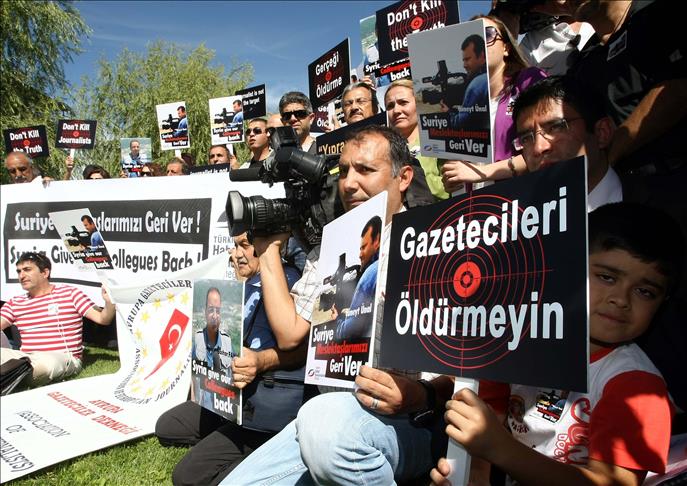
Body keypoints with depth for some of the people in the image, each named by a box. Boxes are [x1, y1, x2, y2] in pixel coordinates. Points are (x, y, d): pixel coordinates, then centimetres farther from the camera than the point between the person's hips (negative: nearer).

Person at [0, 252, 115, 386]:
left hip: (64, 358, -3)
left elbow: (102, 319, -3)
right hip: (25, 358, 3)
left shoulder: (69, 293, 4)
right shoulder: (15, 303, 19)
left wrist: (109, 302, -23)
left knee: (46, 362, -36)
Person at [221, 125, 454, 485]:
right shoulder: (327, 250, 17)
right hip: (327, 415, 5)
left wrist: (422, 394, -27)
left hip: (411, 423, -5)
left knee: (326, 419, -35)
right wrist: (269, 248, 10)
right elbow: (289, 333, 8)